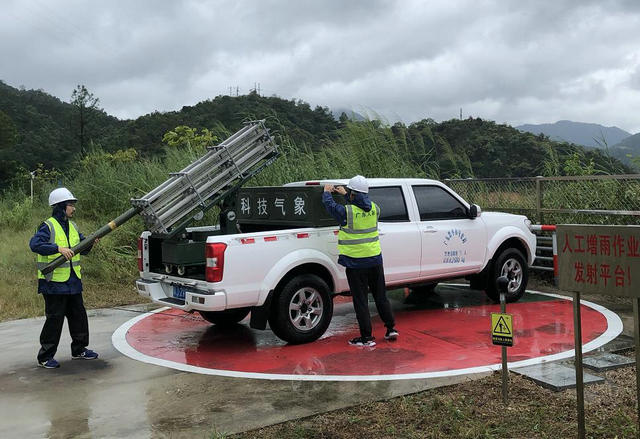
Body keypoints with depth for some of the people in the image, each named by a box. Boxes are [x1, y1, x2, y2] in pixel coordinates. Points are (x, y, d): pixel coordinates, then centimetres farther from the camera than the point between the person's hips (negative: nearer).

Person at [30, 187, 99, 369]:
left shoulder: (72, 226, 14)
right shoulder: (48, 226, -10)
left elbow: (83, 249, 20)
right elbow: (34, 244, -25)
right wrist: (58, 248, -33)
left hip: (73, 282, 8)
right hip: (54, 282, -8)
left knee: (78, 316, 14)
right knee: (55, 319, -3)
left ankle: (79, 350, 29)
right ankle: (45, 357, 7)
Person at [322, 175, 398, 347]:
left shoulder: (347, 212, -17)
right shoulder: (374, 209, -1)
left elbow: (329, 204, 2)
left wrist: (327, 192, 22)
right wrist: (345, 194, 31)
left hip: (356, 264, -5)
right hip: (375, 260, 5)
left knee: (360, 300, 3)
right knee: (381, 296, 18)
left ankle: (367, 337, 7)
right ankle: (391, 329, 25)